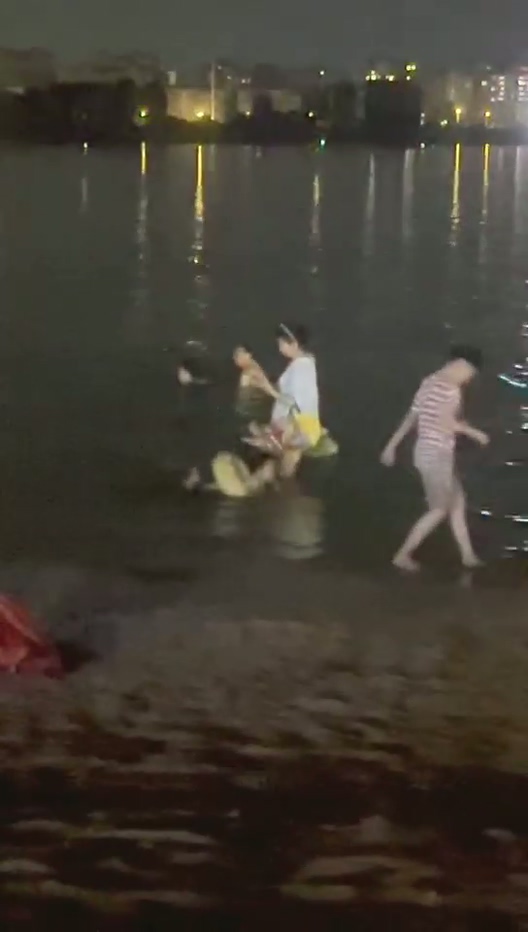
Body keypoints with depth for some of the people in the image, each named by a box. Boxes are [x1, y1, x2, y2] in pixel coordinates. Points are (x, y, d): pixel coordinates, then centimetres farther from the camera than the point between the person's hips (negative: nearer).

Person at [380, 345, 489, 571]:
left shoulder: (429, 382, 12)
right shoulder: (450, 389, -17)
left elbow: (411, 417, 15)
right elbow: (448, 423, -26)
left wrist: (392, 445, 16)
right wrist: (474, 433, -12)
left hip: (426, 452, 10)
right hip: (437, 455, -10)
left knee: (457, 503, 16)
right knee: (439, 510, 1)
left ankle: (468, 555, 22)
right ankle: (403, 556, 5)